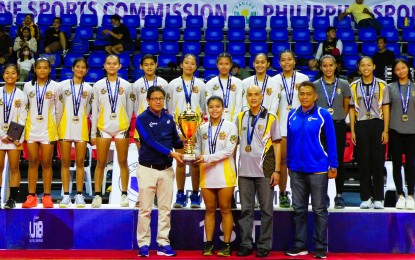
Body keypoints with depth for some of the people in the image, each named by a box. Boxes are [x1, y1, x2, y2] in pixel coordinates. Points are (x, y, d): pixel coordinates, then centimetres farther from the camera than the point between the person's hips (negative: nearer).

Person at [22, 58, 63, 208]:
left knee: (46, 163, 2)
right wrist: (25, 125, 7)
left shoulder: (55, 86, 0)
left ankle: (47, 196, 8)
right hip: (31, 128, 2)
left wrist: (55, 127, 5)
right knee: (33, 162, 4)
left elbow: (59, 110, 4)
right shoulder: (28, 86, 5)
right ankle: (31, 196, 9)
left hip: (48, 129, -2)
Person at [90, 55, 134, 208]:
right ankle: (97, 195, 7)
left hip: (121, 128, 0)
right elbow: (94, 110, 6)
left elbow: (130, 109, 8)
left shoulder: (126, 85, 6)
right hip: (103, 127, 0)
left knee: (123, 162, 4)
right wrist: (93, 133, 4)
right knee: (100, 163, 1)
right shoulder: (98, 85, 6)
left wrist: (128, 127, 5)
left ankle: (124, 195, 11)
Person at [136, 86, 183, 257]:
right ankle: (143, 244, 6)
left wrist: (185, 143, -13)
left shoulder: (169, 118, 9)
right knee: (145, 209, 0)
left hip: (166, 169, 4)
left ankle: (163, 243, 13)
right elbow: (150, 141, -16)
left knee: (165, 208, 6)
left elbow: (175, 140, 9)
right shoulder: (142, 119, -6)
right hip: (147, 168, -4)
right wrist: (170, 153, -23)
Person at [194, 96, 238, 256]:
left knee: (225, 209, 2)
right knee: (209, 210, 7)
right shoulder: (202, 129, 11)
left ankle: (226, 245, 8)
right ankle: (209, 244, 12)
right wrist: (196, 155, -12)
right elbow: (198, 149, 11)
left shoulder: (230, 127, -1)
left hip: (224, 174, -3)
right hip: (206, 174, 3)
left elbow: (229, 150, -10)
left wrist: (208, 158, -16)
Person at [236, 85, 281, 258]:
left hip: (264, 171, -3)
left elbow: (276, 145, 2)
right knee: (245, 210, 7)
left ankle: (264, 245, 10)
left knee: (266, 210, 3)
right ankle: (246, 244, 14)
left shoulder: (271, 118, 2)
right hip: (244, 170, 3)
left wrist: (277, 170, -4)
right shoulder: (240, 118, 10)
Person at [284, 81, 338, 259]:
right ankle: (300, 246, 21)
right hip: (297, 170, 4)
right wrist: (289, 164, 12)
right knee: (299, 209, 11)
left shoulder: (323, 115, -6)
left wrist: (333, 166, -7)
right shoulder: (292, 115, 6)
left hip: (318, 169, -4)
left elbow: (331, 142, -4)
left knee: (319, 210, 5)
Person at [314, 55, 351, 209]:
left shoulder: (343, 85, 4)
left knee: (339, 161, 3)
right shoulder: (315, 85, 2)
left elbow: (346, 107, 12)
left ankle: (339, 195, 12)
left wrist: (339, 118, 5)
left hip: (338, 126, 1)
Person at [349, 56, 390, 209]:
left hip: (377, 124, -1)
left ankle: (378, 198, 7)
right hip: (361, 125, 1)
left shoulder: (382, 85, 4)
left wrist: (385, 130, -3)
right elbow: (352, 109, 8)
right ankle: (365, 198, 9)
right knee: (363, 162, 2)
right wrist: (352, 131, 3)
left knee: (378, 161, -1)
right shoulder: (354, 86, 7)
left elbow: (386, 109, 3)